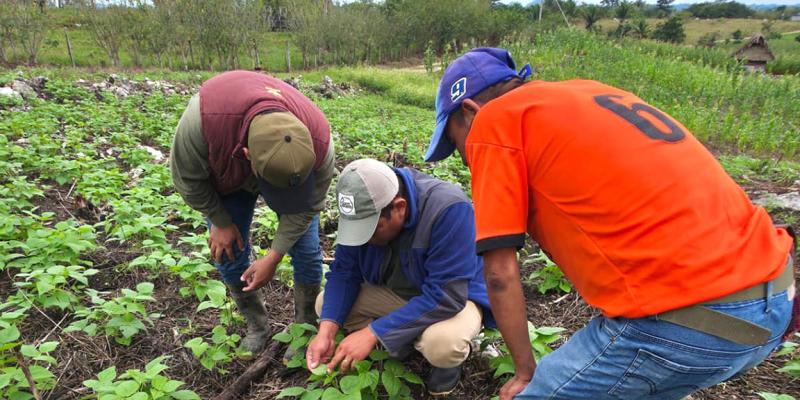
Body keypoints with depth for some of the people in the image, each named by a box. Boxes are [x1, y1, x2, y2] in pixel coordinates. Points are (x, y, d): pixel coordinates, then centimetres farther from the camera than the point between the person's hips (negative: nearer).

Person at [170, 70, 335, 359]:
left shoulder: (318, 141, -39)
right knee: (228, 253, -1)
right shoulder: (203, 117, -44)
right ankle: (257, 327, 20)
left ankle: (306, 325, 18)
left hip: (290, 166, 0)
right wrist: (220, 222, -12)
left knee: (306, 251, -5)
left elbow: (307, 206, -21)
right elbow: (187, 177, -21)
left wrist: (273, 257, -20)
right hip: (226, 177, 1)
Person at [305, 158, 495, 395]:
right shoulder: (363, 210, -17)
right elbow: (344, 272, -10)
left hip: (452, 297, -5)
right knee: (325, 304, -10)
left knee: (442, 343, -37)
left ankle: (449, 358, 0)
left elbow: (445, 296, -36)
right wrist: (327, 331, -25)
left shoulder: (449, 208, -35)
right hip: (395, 293, 5)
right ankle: (405, 344, 5)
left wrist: (373, 333, -35)